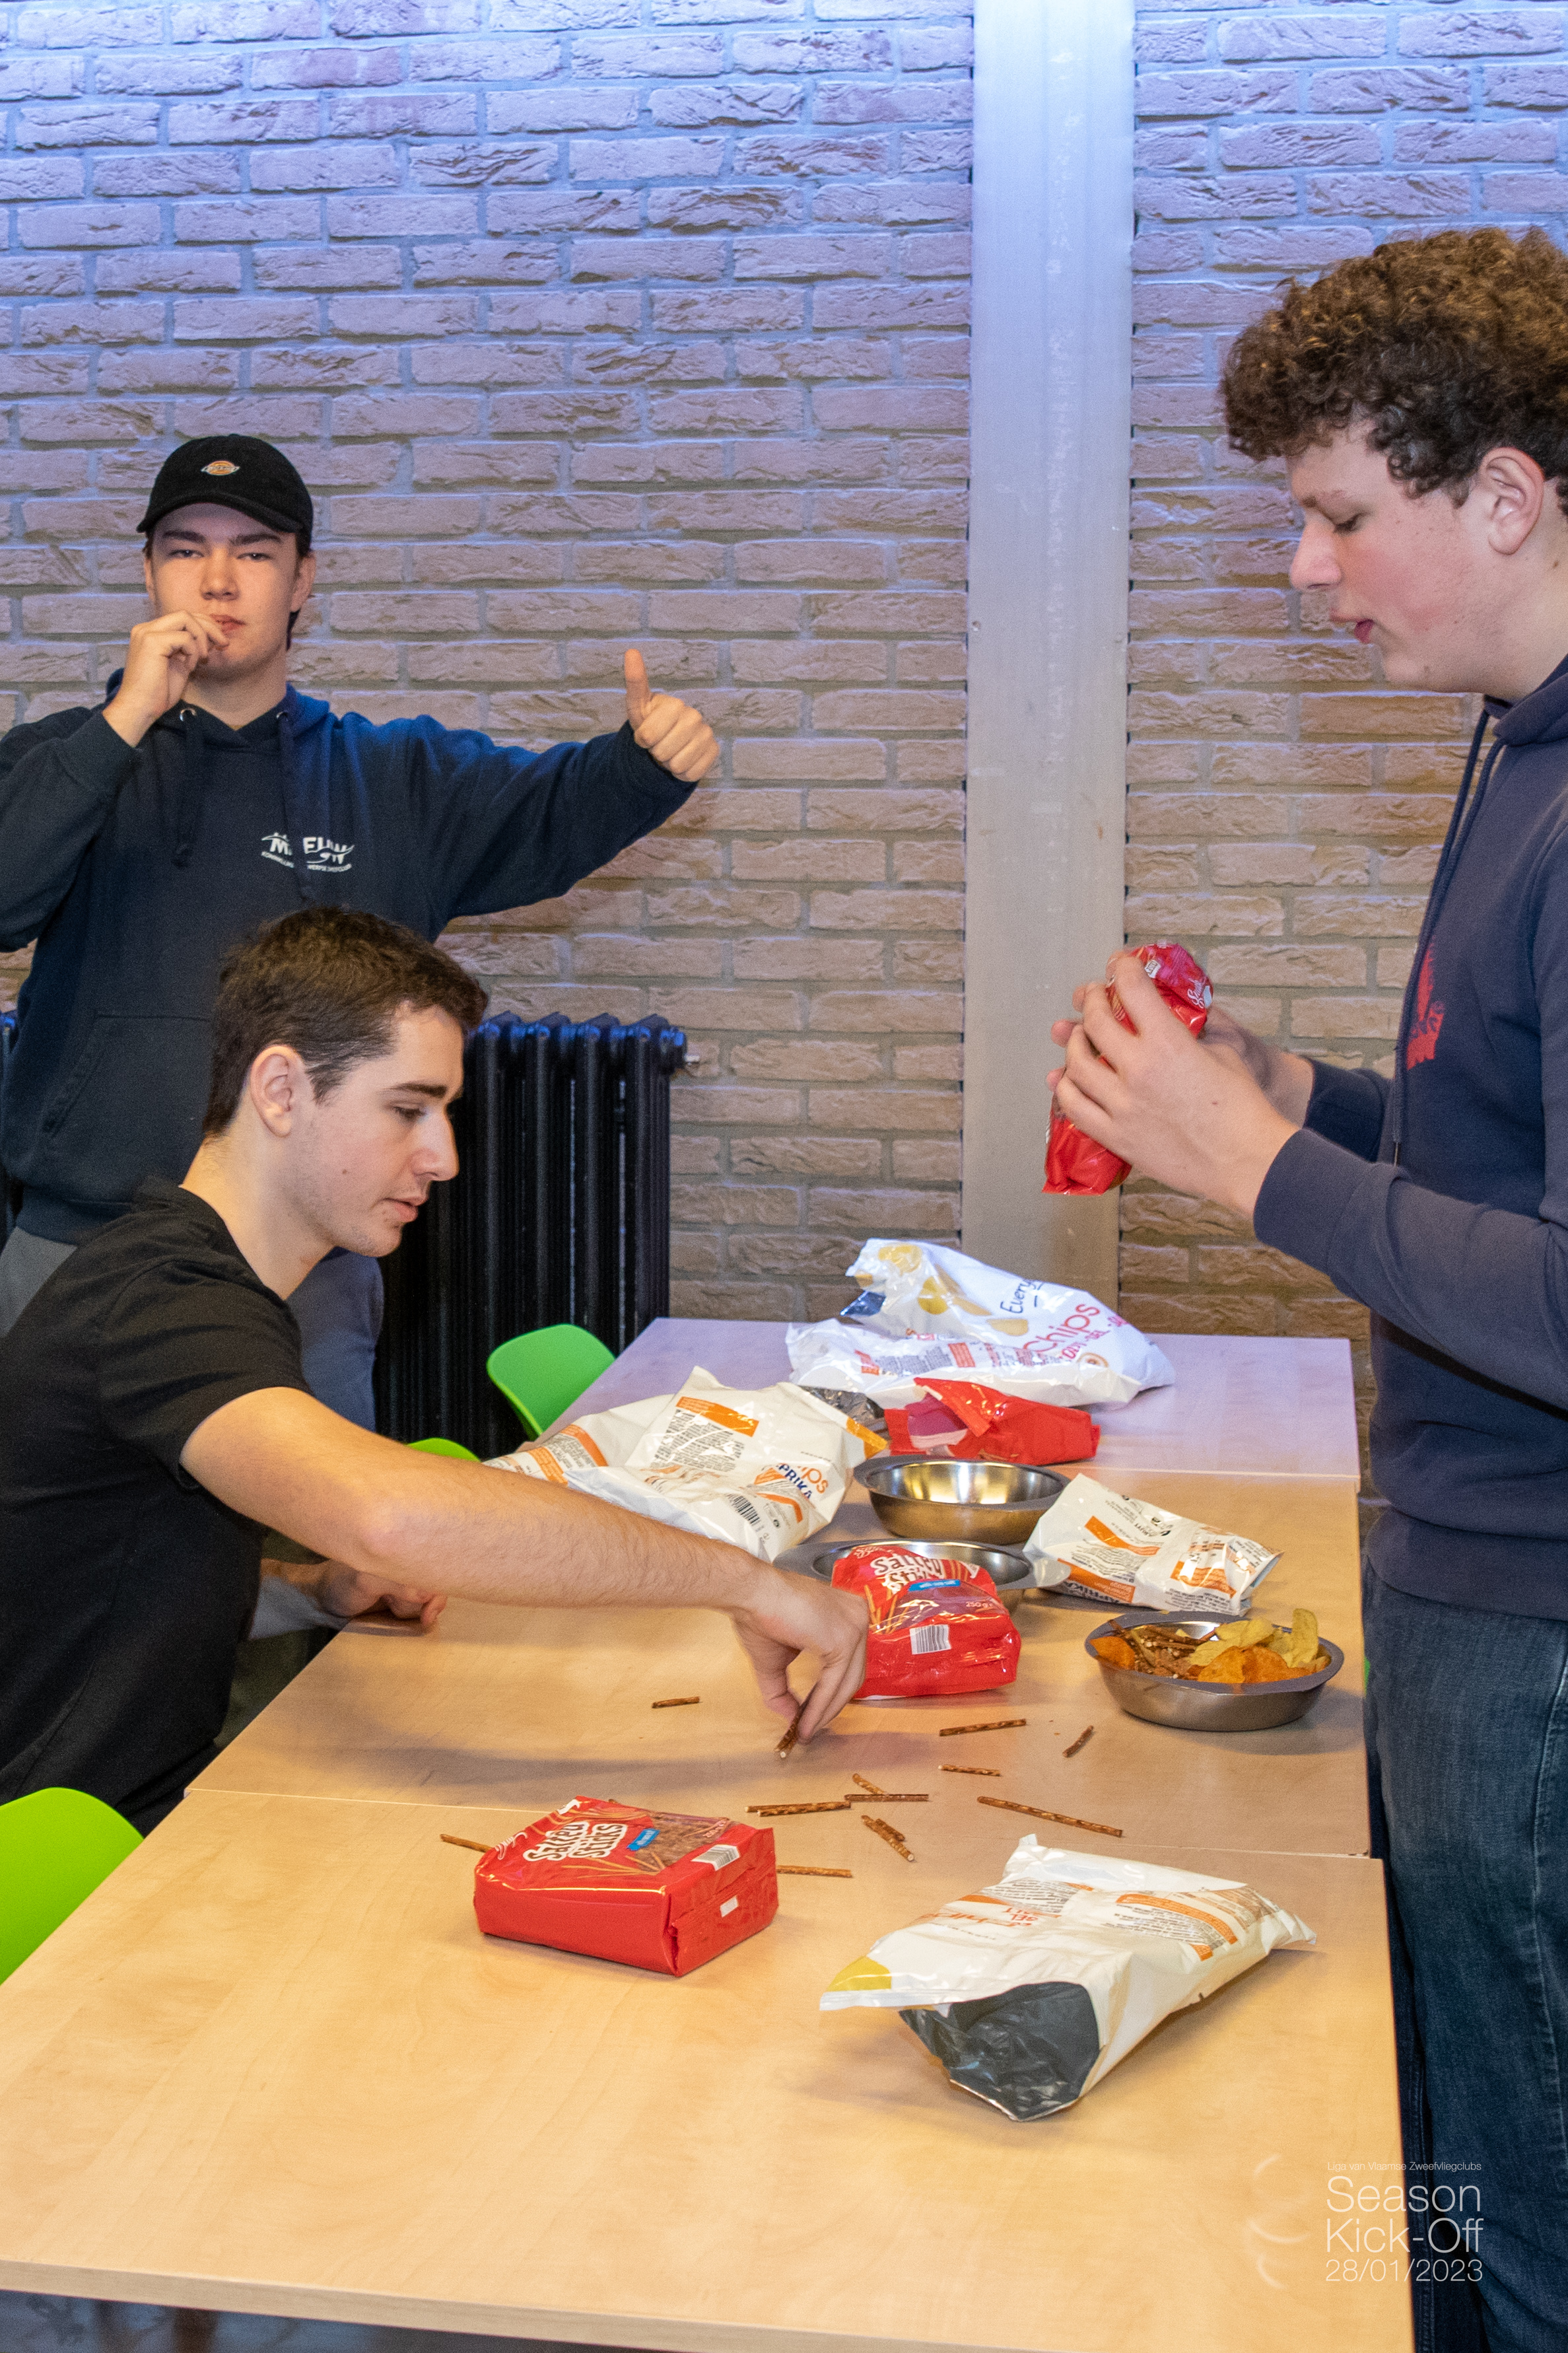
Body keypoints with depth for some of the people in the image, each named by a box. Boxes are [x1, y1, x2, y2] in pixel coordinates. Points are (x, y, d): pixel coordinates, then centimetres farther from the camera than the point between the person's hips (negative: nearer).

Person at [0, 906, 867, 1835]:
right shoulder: (160, 1304, -23)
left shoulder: (211, 1284, 11)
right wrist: (746, 1578, -35)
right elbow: (385, 1510, -42)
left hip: (164, 1800, 9)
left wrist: (327, 1588, 4)